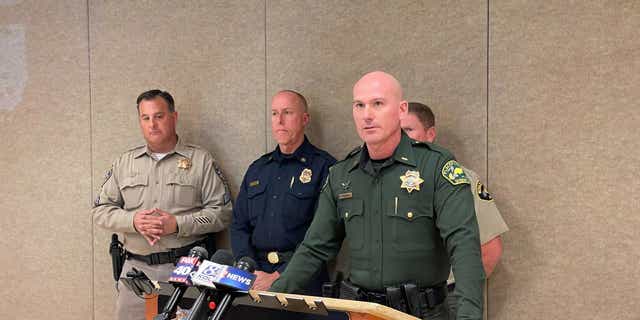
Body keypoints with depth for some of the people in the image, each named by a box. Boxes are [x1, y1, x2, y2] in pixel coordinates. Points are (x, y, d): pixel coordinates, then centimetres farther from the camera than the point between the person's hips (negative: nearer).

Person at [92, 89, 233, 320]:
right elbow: (101, 210, 11)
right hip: (137, 267, 3)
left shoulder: (200, 160, 3)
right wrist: (133, 221, -8)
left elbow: (222, 212, -2)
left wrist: (178, 224, -14)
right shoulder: (124, 163, 14)